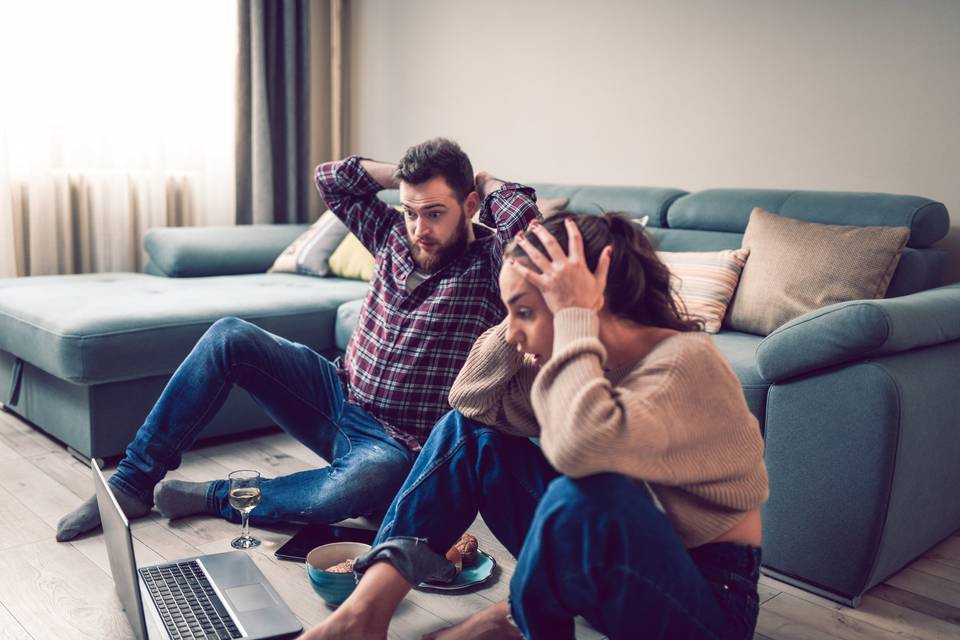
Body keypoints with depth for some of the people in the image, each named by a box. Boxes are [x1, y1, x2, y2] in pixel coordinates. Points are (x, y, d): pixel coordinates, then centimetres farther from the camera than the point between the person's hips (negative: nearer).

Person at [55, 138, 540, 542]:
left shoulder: (485, 268, -13)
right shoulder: (396, 237, 5)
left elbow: (527, 218, -34)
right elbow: (330, 178, 11)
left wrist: (489, 184, -13)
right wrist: (406, 173, 3)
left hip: (396, 445, -6)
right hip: (337, 394, 6)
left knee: (357, 487, -42)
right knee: (230, 337, -11)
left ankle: (211, 498, -16)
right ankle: (135, 481, -3)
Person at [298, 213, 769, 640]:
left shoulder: (686, 360, -25)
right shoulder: (594, 358, -3)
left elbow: (581, 444, -45)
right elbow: (470, 400, -2)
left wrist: (574, 314, -33)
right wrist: (521, 321, -13)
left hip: (702, 597, -7)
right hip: (608, 561, 7)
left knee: (585, 492, -39)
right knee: (466, 430, 0)